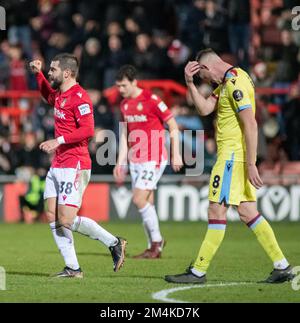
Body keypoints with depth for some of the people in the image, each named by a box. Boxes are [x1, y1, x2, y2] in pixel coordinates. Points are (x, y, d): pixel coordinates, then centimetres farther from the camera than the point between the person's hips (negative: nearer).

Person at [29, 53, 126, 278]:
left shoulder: (79, 97, -15)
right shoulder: (60, 95, 14)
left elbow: (88, 130, -24)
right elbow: (49, 96, 40)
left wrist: (59, 140, -26)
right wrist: (38, 74, 28)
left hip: (74, 167, -10)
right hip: (58, 165, 10)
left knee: (67, 220, -13)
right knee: (53, 218, 3)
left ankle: (114, 243, 2)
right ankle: (72, 268, 6)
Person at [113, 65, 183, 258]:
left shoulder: (151, 100, -12)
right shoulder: (125, 104, 10)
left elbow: (173, 126, -8)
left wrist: (176, 155, -9)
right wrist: (121, 162, 15)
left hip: (153, 159, -7)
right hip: (135, 160, 7)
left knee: (139, 199, -14)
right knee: (147, 203, 7)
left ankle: (157, 240, 0)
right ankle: (154, 248, 11)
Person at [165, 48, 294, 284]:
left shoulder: (235, 83, -16)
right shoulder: (227, 82, 15)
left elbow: (251, 125, -21)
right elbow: (205, 109, 15)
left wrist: (251, 165, -23)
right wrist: (190, 84, 3)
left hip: (233, 156, -10)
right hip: (233, 156, 10)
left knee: (217, 211, -5)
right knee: (248, 213, 9)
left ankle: (198, 271, -1)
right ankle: (282, 266, 9)